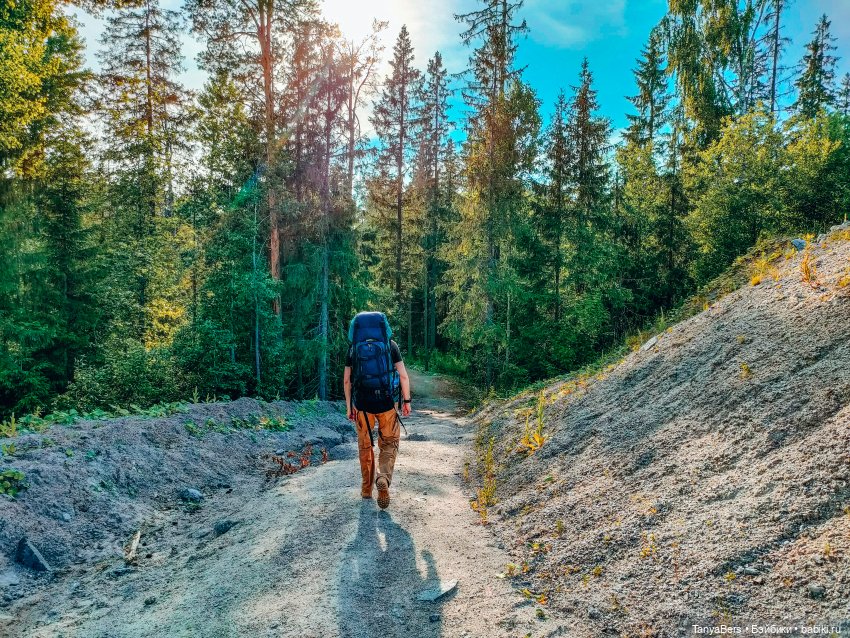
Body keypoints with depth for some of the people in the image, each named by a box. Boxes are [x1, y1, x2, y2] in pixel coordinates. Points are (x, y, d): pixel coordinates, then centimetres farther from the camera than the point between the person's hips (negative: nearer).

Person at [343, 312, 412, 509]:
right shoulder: (391, 345, 1)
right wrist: (406, 401, 6)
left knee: (365, 446, 18)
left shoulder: (353, 348, 3)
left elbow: (347, 380, 3)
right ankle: (384, 478, -13)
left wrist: (349, 406, 10)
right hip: (387, 403, -1)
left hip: (362, 404, 1)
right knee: (389, 444, 12)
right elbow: (403, 376, -3)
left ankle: (367, 488, 26)